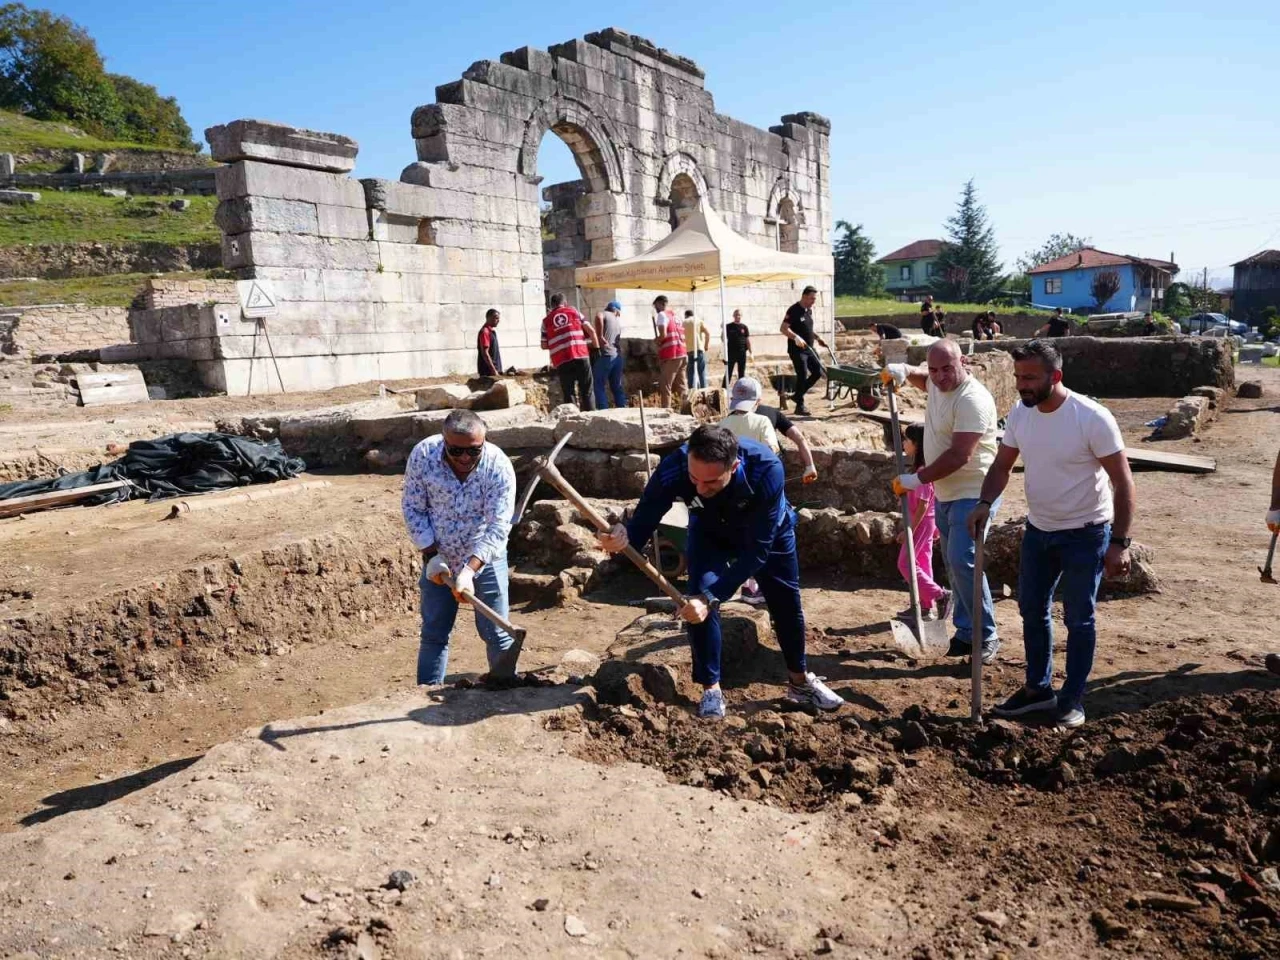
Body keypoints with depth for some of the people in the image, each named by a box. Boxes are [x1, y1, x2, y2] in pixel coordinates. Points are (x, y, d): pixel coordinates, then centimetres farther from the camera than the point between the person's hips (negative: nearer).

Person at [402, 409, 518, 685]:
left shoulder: (499, 466, -24)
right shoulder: (422, 455, -19)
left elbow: (498, 526, -25)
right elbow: (412, 508, -8)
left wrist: (470, 569, -35)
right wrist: (431, 555, -15)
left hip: (486, 559, -1)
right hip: (439, 559, 2)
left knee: (496, 634, 5)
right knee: (433, 634, 11)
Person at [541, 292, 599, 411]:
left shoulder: (546, 320, 14)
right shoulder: (573, 311, 14)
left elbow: (544, 345, 12)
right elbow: (591, 330, 7)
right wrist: (596, 347, 17)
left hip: (562, 361, 0)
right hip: (581, 356, 0)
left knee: (568, 394, 6)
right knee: (586, 392, 6)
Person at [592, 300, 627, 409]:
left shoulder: (604, 314, 4)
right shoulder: (618, 321, 22)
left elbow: (599, 317, -20)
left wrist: (600, 336, -16)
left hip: (606, 355, -6)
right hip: (617, 356, 6)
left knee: (598, 386, -3)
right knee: (617, 387, 13)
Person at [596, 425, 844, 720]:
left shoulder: (766, 470, -45)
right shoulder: (672, 470, -41)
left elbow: (757, 551, -40)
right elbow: (642, 524, -33)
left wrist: (711, 597, -47)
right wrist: (623, 538, -58)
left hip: (769, 532, 0)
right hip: (710, 533, 1)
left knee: (786, 603, 11)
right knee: (698, 600, -18)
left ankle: (800, 680, 35)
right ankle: (711, 688, 2)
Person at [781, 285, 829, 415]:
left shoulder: (809, 310, 13)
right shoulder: (794, 310, -13)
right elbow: (784, 328, -19)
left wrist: (818, 338, 14)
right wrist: (795, 337, -33)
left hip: (809, 349, 8)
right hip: (797, 350, -8)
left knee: (818, 372, 6)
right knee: (802, 375, -9)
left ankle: (797, 395, 18)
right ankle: (800, 405, 1)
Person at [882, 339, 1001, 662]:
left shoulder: (972, 399, -23)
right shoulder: (937, 383, 5)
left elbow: (960, 455, -28)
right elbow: (921, 378, 31)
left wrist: (918, 478, -22)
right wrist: (903, 370, 8)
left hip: (972, 494, -9)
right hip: (945, 493, 9)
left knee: (962, 562, -15)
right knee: (954, 564, 12)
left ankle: (987, 637, -3)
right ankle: (966, 631, 21)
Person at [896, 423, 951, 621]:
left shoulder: (922, 471, -21)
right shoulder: (922, 468, 8)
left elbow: (923, 504, -23)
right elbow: (926, 502, 14)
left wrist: (910, 530, -21)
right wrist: (935, 526, 20)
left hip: (921, 521, -10)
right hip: (926, 521, 10)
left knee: (905, 563, -4)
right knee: (922, 564, 13)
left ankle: (940, 595, -3)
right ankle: (925, 606, 19)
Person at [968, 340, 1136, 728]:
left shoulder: (1093, 418, -23)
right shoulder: (1019, 414, -6)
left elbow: (1123, 482, -18)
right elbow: (1002, 465, 5)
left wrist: (1118, 543, -21)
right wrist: (985, 503, -14)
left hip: (1085, 534, -6)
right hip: (1038, 529, 6)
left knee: (1078, 619, 5)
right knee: (1032, 610, 14)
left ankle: (1072, 699, 22)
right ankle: (1038, 688, 30)